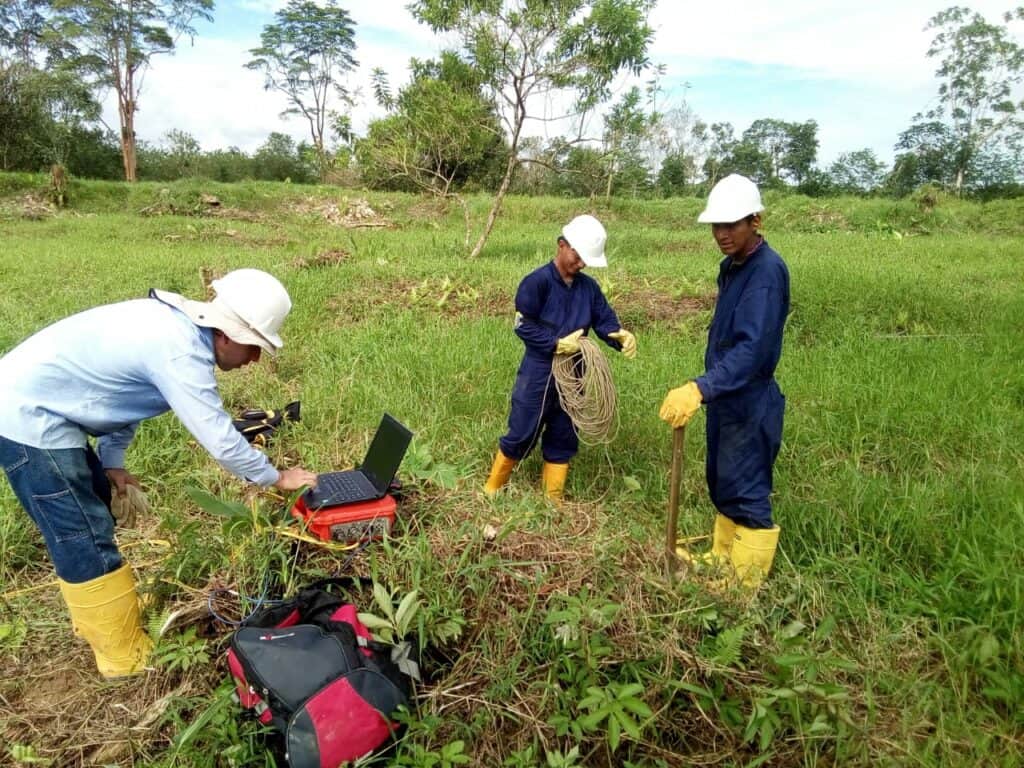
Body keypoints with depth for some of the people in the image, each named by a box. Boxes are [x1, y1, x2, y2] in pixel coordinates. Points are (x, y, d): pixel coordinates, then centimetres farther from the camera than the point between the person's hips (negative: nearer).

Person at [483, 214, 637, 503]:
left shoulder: (589, 286, 5)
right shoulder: (537, 281, -13)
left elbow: (604, 320, 2)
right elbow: (524, 326, -16)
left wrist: (621, 335, -20)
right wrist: (557, 344, -24)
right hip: (538, 373, -5)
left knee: (564, 438, 14)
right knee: (521, 435, 4)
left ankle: (553, 499, 29)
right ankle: (492, 489, 25)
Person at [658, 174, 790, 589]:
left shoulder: (768, 270, -22)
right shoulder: (731, 265, 7)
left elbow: (751, 348, -33)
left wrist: (700, 389, -44)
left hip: (751, 402, -9)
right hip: (725, 395, 9)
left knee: (747, 493, 3)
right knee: (722, 484, 21)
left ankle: (748, 582, 19)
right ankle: (722, 558, 39)